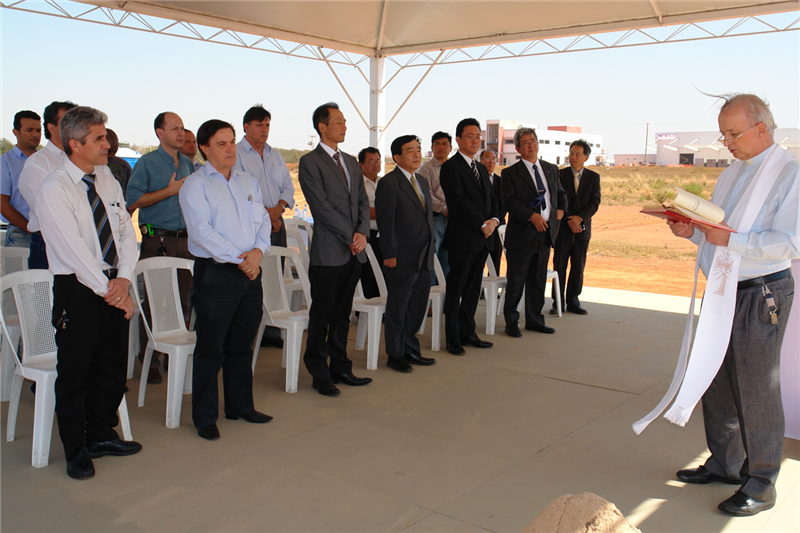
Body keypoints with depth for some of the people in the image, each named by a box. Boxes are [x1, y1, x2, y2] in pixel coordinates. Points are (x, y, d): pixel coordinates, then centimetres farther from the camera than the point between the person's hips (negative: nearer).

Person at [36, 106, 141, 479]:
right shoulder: (54, 190, -12)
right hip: (77, 289, -6)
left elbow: (126, 231, 5)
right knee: (75, 374, 6)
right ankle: (77, 452, 22)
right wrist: (108, 290, -18)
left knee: (112, 367, 15)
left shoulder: (107, 180, 8)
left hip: (114, 286, 6)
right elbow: (74, 250, -17)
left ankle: (101, 435, 35)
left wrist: (123, 279, -9)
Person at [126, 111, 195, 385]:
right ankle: (149, 361, 7)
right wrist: (170, 190, -12)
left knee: (182, 302, 9)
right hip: (157, 240, -5)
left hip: (185, 240, 5)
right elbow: (132, 201, -12)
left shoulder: (188, 163, 15)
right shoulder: (147, 163, -3)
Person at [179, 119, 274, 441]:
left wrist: (258, 251, -8)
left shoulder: (248, 182, 15)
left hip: (250, 272, 6)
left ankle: (240, 406, 30)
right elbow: (202, 231, -14)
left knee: (242, 344, 16)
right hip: (215, 273, -6)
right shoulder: (195, 185, -4)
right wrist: (238, 258, -17)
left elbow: (263, 221, 11)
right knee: (210, 348, 1)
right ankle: (205, 417, 13)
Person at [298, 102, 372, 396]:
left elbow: (363, 201, 13)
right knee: (321, 315, 3)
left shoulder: (351, 161, 17)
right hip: (328, 253, -6)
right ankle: (319, 374, 14)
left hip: (354, 251, 7)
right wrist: (350, 236, -13)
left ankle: (340, 368, 24)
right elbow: (321, 206, -13)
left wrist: (362, 233, -5)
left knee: (342, 314, 14)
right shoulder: (310, 161, -6)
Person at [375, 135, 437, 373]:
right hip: (402, 258, -8)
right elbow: (386, 221, -14)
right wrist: (390, 254, -17)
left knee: (418, 306, 15)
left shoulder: (422, 182, 16)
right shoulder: (388, 183, -9)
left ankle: (410, 349, 28)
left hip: (424, 258, 8)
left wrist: (431, 248, 14)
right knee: (398, 308, 4)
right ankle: (396, 355, 16)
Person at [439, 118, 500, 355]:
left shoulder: (481, 168, 19)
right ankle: (453, 338, 7)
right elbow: (459, 201, -16)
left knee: (473, 288, 12)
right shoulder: (451, 166, -7)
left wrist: (494, 220, -4)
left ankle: (468, 333, 20)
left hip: (483, 238, 8)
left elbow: (491, 199, 16)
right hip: (462, 238, -8)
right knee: (456, 289, 0)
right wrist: (482, 224, -15)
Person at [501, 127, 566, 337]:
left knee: (538, 280, 13)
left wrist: (560, 210, 8)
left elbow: (561, 193, 27)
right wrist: (532, 216, -23)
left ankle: (534, 320, 25)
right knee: (515, 282, 0)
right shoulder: (510, 173, -3)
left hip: (545, 233, 5)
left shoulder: (551, 169, 15)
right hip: (521, 234, -5)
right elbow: (509, 201, -15)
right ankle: (511, 323, 12)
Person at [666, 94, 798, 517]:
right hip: (721, 291, 8)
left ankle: (761, 484, 14)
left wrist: (730, 239, -24)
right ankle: (724, 464, 31)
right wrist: (692, 232, 2)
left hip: (761, 295, -8)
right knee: (715, 381, 15)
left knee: (756, 390, 0)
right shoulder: (731, 174, 15)